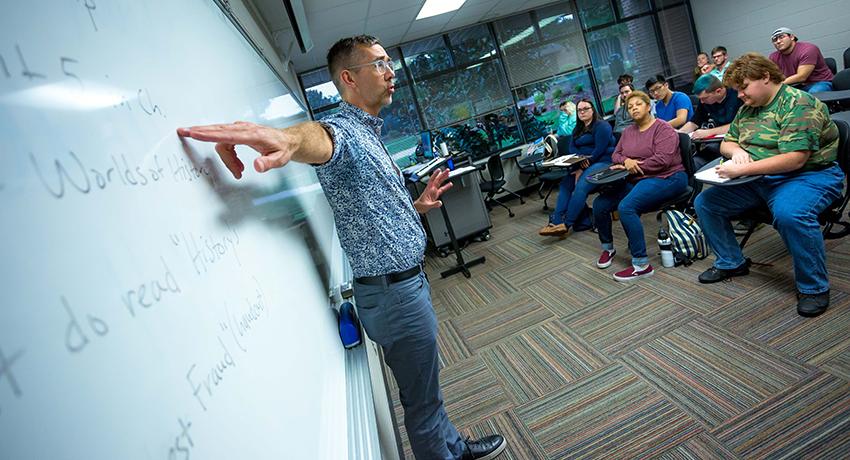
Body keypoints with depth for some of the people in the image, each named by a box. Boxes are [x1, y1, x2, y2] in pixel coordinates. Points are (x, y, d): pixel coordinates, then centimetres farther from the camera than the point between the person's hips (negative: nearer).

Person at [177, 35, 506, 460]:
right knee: (422, 399, 10)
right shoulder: (345, 131, -15)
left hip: (407, 282, 10)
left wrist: (416, 206, 7)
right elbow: (320, 138, -42)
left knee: (428, 387, 28)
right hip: (395, 291, -10)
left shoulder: (368, 135, 17)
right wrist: (288, 139, -64)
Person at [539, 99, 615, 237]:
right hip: (582, 164, 8)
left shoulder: (602, 126, -3)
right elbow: (572, 148, 7)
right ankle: (556, 221, -24)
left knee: (581, 185, -30)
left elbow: (600, 150, -14)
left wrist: (583, 167, -17)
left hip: (602, 162, -8)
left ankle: (566, 224, -30)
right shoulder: (578, 129, 21)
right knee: (565, 183, -18)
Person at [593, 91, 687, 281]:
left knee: (626, 207, -33)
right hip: (635, 179, 7)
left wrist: (633, 167, -13)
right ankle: (607, 248, 11)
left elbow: (662, 160, -18)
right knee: (599, 203, -11)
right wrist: (626, 161, -10)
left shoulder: (663, 128, -6)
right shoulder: (628, 131, 16)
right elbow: (616, 154, 14)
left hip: (665, 178, -7)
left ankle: (641, 265, -26)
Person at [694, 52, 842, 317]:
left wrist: (742, 170, -27)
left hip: (809, 175, -8)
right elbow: (727, 143, 19)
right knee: (705, 203, -2)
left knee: (789, 213, -39)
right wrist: (736, 150, -6)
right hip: (758, 180, 8)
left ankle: (814, 287, -16)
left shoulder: (798, 104, -14)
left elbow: (795, 158, -24)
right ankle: (731, 263, 13)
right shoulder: (747, 108, 12)